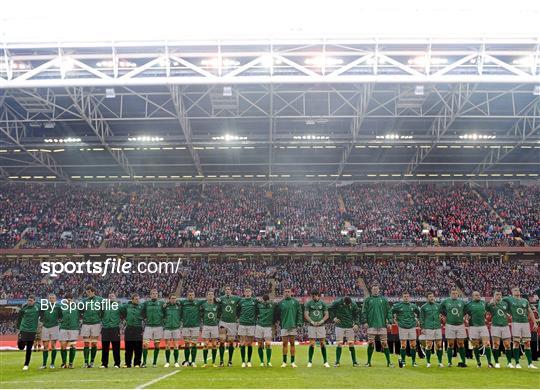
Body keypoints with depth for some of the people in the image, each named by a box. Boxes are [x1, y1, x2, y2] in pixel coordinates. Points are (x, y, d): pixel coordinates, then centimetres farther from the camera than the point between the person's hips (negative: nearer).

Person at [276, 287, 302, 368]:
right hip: (284, 326, 0)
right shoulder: (280, 303, 6)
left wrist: (299, 323, -4)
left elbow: (299, 313, 4)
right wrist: (278, 321, 1)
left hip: (293, 326, 0)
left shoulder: (295, 302, 6)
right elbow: (278, 314, 11)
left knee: (292, 344, 4)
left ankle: (292, 362, 8)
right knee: (285, 344, 2)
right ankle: (284, 362, 8)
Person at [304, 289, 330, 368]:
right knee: (312, 344, -3)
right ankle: (310, 362, 6)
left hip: (321, 326, 1)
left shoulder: (322, 304, 6)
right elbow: (306, 315, -1)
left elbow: (327, 315, 6)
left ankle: (325, 362, 7)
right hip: (311, 326, -1)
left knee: (322, 343, 0)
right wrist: (312, 322, -16)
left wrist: (321, 321, -11)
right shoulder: (308, 303, 3)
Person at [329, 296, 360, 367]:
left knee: (351, 344, 1)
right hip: (340, 326, -1)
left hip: (350, 327, 1)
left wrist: (356, 324, -7)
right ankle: (337, 362, 4)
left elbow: (357, 314, 5)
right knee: (339, 344, -3)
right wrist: (334, 317, -5)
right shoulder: (337, 303, -10)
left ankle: (354, 362, 8)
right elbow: (330, 309, 4)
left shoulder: (353, 305, -5)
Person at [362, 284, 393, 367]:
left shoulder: (384, 299, 11)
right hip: (371, 325, 0)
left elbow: (388, 311, 10)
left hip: (382, 324, 0)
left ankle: (388, 362, 6)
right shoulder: (367, 300, 8)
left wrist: (389, 322, 1)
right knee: (370, 344, 0)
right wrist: (365, 321, -5)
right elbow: (364, 311, 6)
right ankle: (369, 362, 9)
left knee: (384, 343, 0)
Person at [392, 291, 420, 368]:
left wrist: (416, 319, 15)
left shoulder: (413, 306, 8)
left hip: (412, 327, 3)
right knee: (403, 345, -2)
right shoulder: (398, 305, -3)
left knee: (413, 345, 4)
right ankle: (403, 361, 8)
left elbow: (418, 312, 25)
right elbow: (391, 312, 6)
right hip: (402, 327, -3)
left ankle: (413, 361, 13)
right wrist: (395, 319, 3)